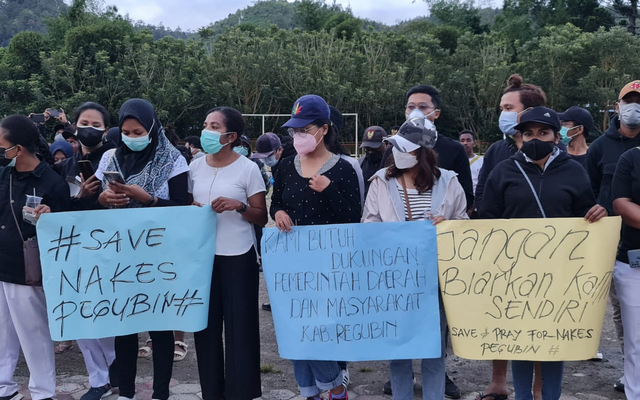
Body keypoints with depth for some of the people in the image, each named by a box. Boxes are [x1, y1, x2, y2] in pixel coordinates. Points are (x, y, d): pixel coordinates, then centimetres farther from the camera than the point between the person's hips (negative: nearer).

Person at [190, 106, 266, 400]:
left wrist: (239, 206, -21)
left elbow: (261, 218, -4)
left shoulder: (248, 168, -6)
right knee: (206, 324, 8)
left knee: (239, 326, -1)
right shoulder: (195, 167, 6)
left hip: (237, 257, -4)